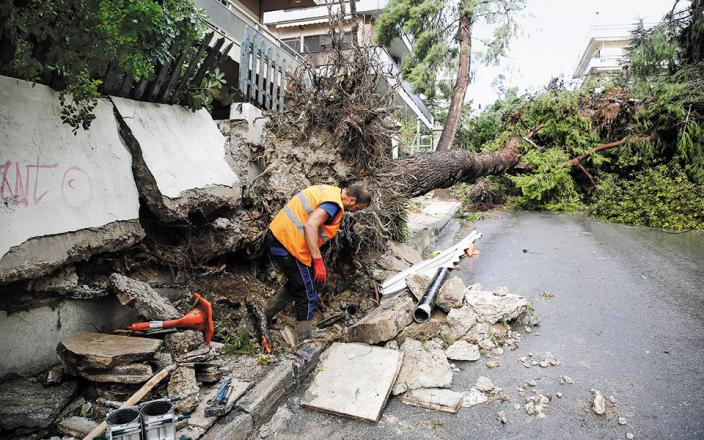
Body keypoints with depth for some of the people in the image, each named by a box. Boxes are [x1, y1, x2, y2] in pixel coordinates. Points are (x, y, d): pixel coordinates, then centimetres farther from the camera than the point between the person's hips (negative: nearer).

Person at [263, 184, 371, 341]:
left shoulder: (329, 191, 13)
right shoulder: (334, 203, -16)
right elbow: (310, 225, -29)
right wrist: (318, 261, -27)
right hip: (288, 245, -10)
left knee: (296, 284, 28)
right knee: (308, 298, 2)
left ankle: (264, 317, 34)